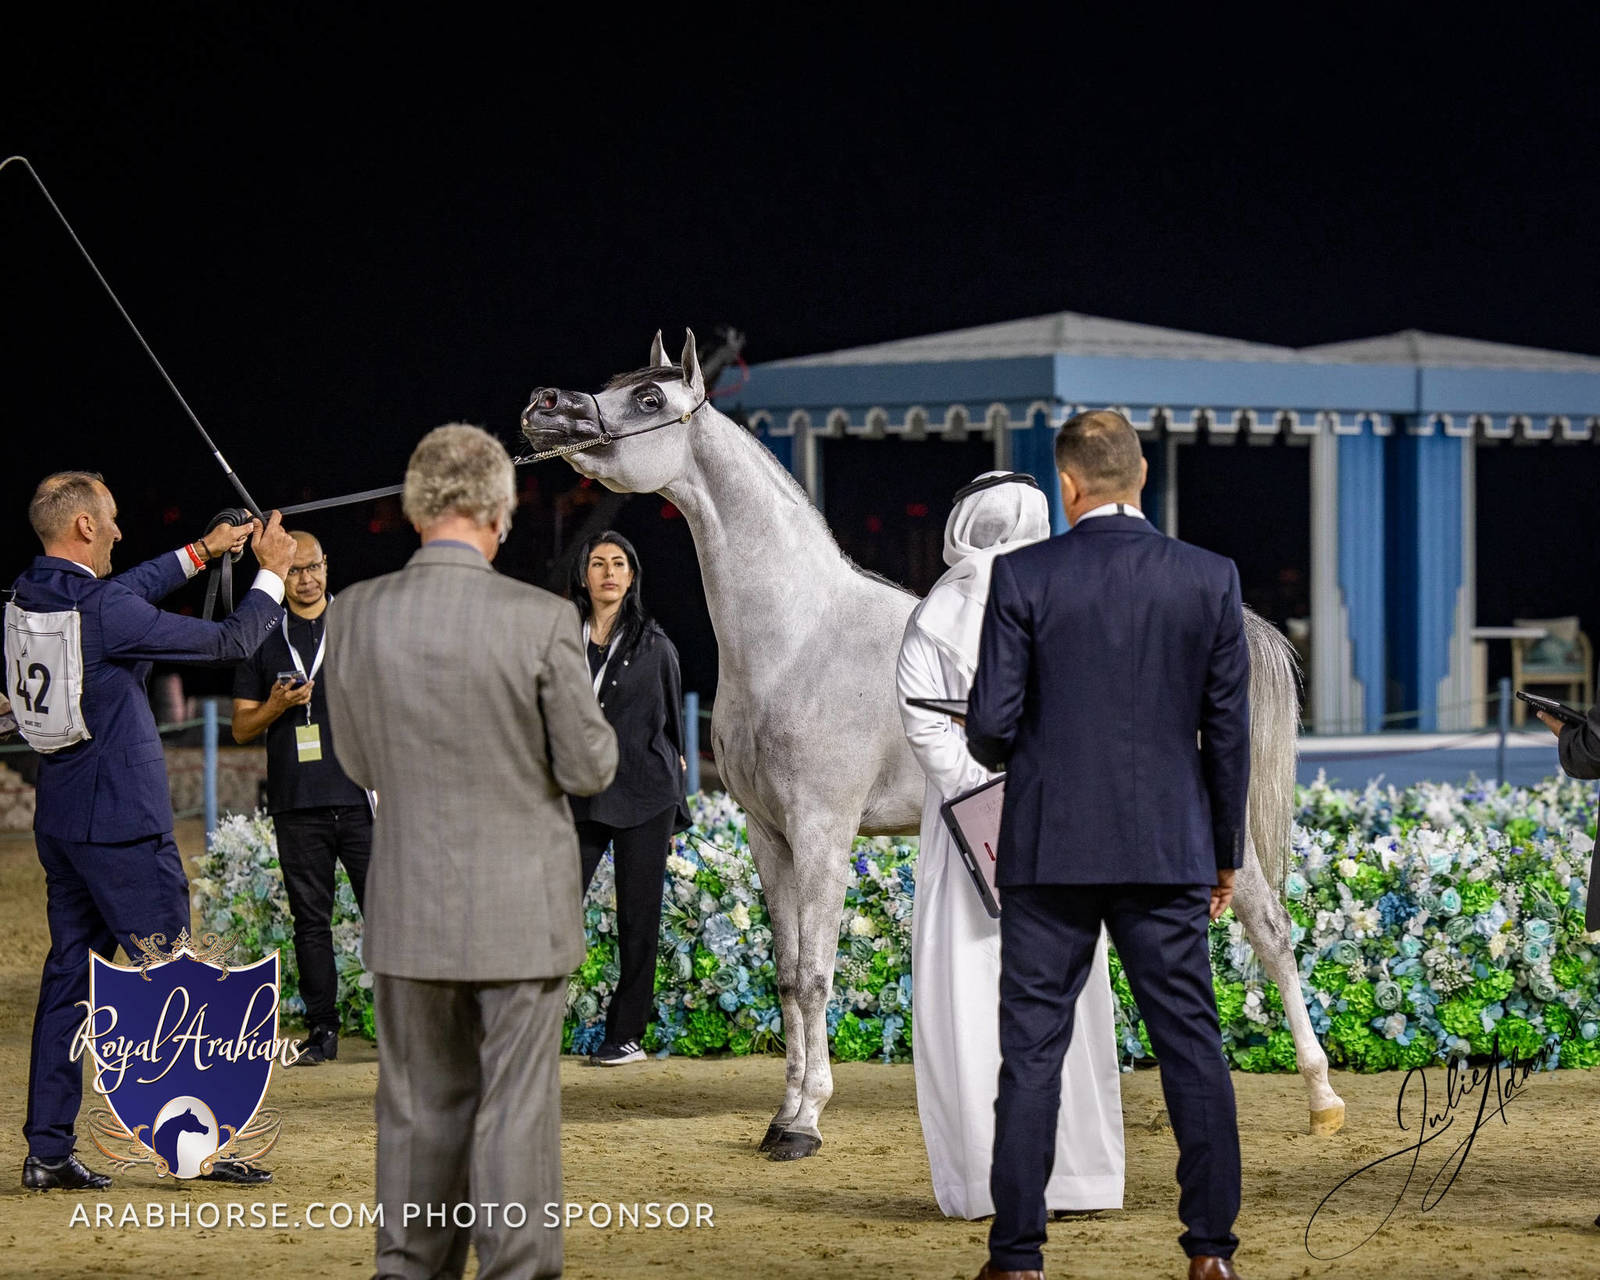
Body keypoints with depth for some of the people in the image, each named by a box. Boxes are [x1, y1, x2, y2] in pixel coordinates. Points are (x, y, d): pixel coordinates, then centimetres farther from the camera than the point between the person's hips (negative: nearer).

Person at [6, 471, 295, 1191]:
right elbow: (232, 642, -11)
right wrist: (271, 571, 4)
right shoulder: (105, 615, -18)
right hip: (123, 826, -8)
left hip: (59, 825, 8)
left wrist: (202, 553, 31)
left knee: (68, 977, 10)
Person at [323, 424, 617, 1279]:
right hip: (520, 912, -3)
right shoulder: (540, 621, -16)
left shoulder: (354, 616, -5)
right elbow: (590, 767, -9)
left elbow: (359, 764, 6)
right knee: (515, 1112, 4)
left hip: (409, 911, 3)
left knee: (419, 1110, 14)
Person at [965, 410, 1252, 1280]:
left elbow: (991, 723, -8)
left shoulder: (1023, 578, -7)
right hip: (1169, 849, 2)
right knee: (1192, 1044, 7)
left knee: (1032, 1051, 3)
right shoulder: (1210, 579, 0)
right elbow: (1228, 729, 3)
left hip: (1050, 849, -2)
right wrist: (1226, 851, 13)